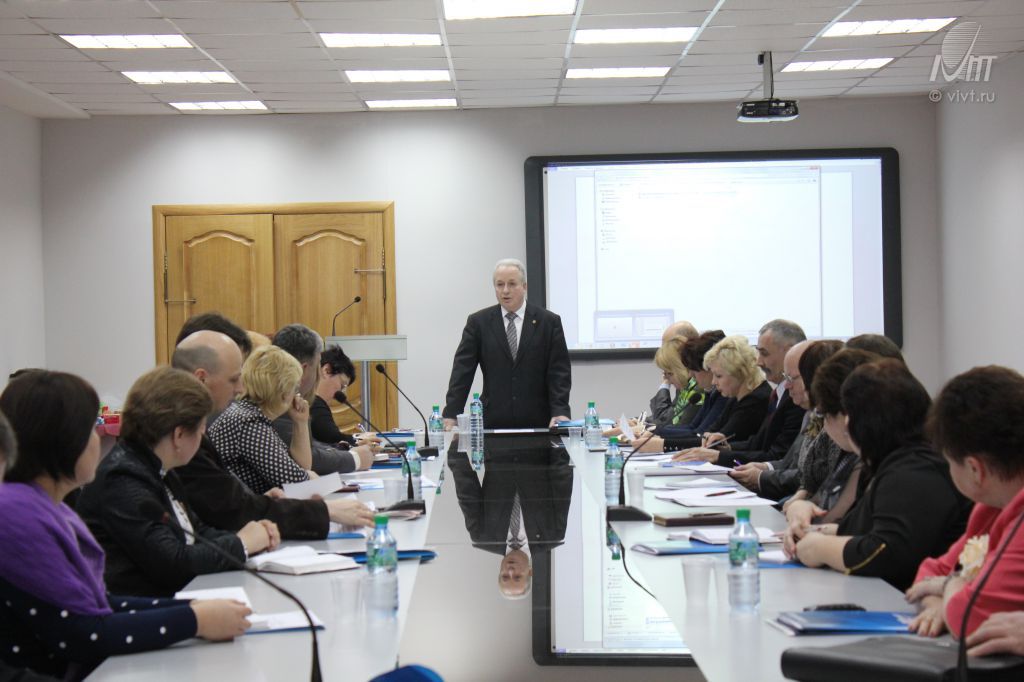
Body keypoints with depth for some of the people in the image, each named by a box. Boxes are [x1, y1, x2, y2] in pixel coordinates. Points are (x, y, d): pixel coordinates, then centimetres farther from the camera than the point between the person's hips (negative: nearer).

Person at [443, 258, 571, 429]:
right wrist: (450, 415, -9)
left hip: (537, 422, 0)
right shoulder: (478, 322, 6)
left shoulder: (549, 322, 5)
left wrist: (560, 413, -13)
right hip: (493, 423, 0)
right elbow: (462, 370, 1)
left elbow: (559, 372, 0)